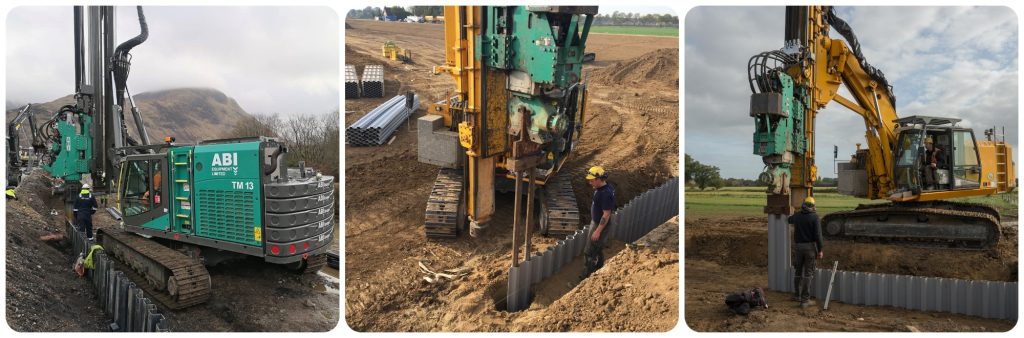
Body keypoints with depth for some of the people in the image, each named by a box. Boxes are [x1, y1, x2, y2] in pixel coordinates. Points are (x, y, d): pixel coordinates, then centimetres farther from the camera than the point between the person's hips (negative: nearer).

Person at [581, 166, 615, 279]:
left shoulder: (605, 193, -30)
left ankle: (587, 277, 13)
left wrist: (598, 231, -22)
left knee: (590, 252, 1)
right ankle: (599, 269, 42)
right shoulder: (602, 188, 1)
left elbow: (606, 214, -27)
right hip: (596, 222, 10)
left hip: (601, 225, -10)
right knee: (598, 249, 25)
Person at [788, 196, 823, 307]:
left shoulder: (796, 216, 4)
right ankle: (805, 300, -2)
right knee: (808, 273, 0)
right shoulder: (814, 217, -9)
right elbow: (818, 235, -14)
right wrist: (820, 250, -8)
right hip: (810, 247, -4)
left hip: (798, 246, 4)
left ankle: (797, 295, 29)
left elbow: (789, 220, 29)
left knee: (798, 271, 18)